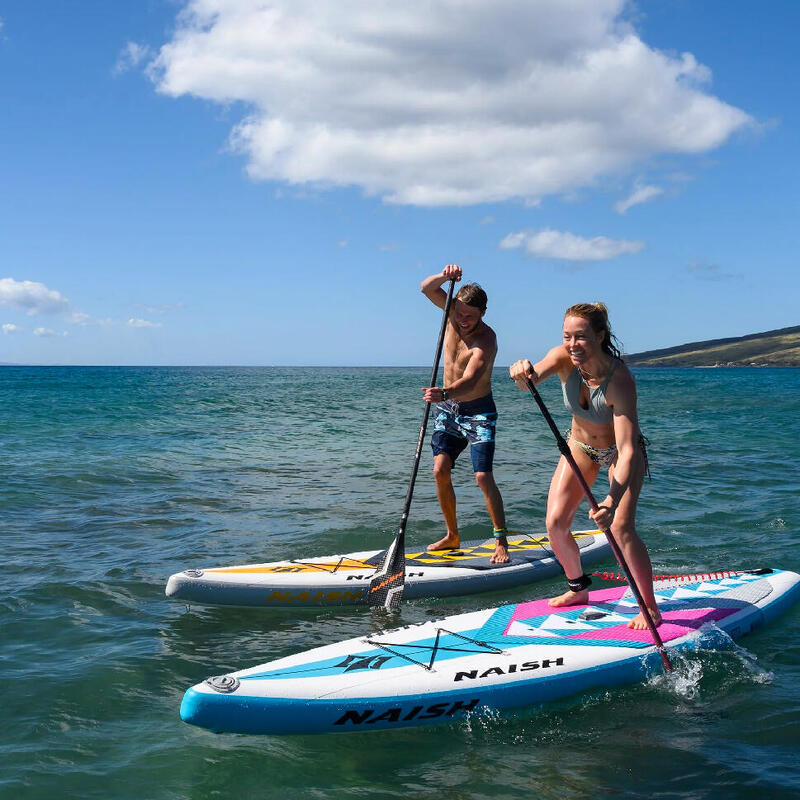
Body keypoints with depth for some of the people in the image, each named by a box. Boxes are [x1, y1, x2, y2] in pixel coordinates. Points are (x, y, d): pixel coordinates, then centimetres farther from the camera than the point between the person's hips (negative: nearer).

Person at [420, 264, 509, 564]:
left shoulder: (485, 340, -25)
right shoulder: (454, 314, -4)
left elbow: (469, 381, -39)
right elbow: (426, 288, -5)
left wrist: (445, 393, -59)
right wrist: (445, 276, -26)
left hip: (478, 412, -6)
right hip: (447, 408, 6)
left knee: (483, 476, -13)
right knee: (440, 471, -3)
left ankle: (501, 542, -6)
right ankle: (452, 536, 9)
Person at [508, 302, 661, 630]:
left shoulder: (620, 379, -36)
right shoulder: (564, 358, -24)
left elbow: (627, 451, -42)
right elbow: (531, 379, -43)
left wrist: (612, 501, -54)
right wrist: (523, 374, -68)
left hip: (620, 451, -4)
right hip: (580, 446, 5)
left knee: (620, 527, -20)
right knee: (555, 523, -4)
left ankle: (650, 608, -2)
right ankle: (577, 588, 22)